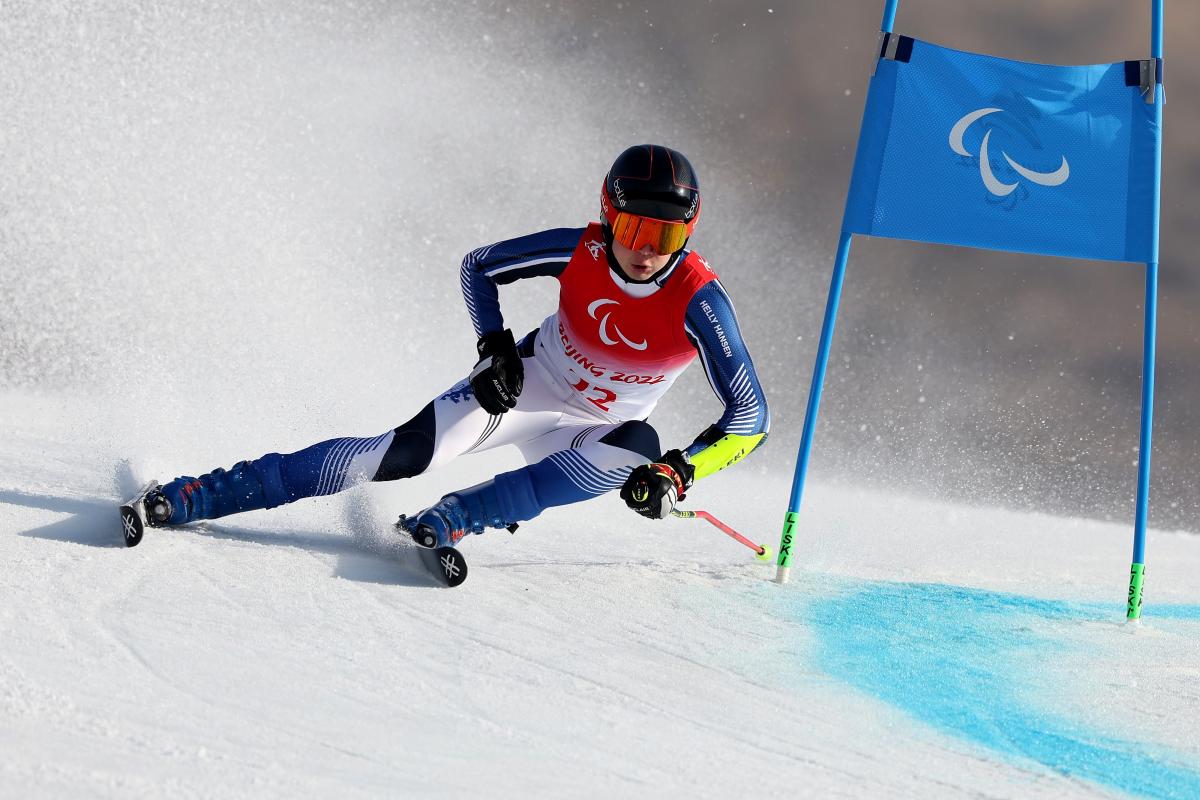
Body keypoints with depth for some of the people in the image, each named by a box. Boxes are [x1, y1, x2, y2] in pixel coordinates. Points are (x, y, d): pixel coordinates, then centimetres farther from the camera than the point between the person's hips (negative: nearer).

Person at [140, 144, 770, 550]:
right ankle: (198, 496, -20)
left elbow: (749, 418, -23)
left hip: (590, 429, 1)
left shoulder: (697, 299, -25)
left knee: (637, 448, -35)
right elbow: (477, 266, -3)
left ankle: (455, 518, -28)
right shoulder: (580, 253, -20)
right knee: (406, 453, -21)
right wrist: (495, 345, -18)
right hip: (523, 385, 0)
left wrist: (678, 473, -36)